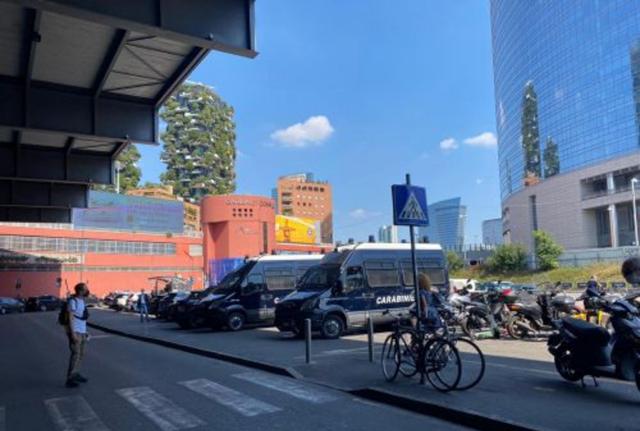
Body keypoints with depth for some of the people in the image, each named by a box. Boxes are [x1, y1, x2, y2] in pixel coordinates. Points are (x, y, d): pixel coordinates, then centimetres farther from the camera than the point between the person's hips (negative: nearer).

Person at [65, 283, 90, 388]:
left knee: (81, 354, 14)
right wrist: (73, 333, -21)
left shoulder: (82, 300, 12)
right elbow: (70, 318, -17)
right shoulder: (73, 301, -14)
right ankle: (70, 379, -4)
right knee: (76, 354, -9)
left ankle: (75, 374, 25)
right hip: (75, 332, -9)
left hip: (82, 332, 9)